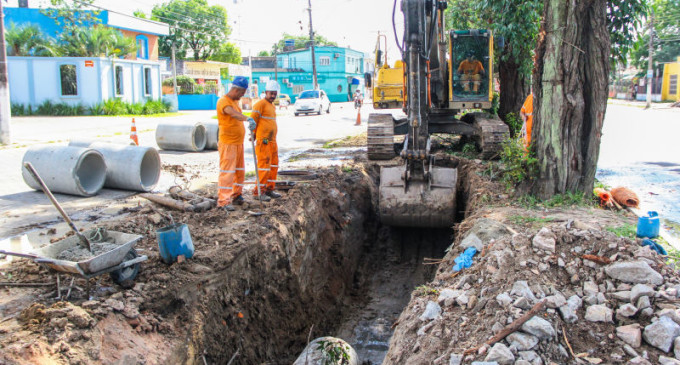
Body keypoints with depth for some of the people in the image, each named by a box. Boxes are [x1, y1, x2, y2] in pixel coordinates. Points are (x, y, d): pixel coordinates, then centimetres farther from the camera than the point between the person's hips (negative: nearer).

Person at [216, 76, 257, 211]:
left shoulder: (235, 101, 15)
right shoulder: (223, 102, -16)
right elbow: (232, 113, -36)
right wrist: (247, 119, -53)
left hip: (238, 143, 9)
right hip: (227, 144, -9)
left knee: (240, 171, 14)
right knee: (227, 172, -10)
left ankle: (236, 196, 26)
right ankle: (223, 201, -7)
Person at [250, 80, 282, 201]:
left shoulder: (272, 106, 20)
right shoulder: (260, 104, -9)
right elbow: (253, 120, -13)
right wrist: (253, 134, -9)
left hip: (272, 141, 9)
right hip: (263, 141, -9)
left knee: (274, 165, 11)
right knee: (264, 166, -9)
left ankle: (269, 189, 20)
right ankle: (258, 191, -3)